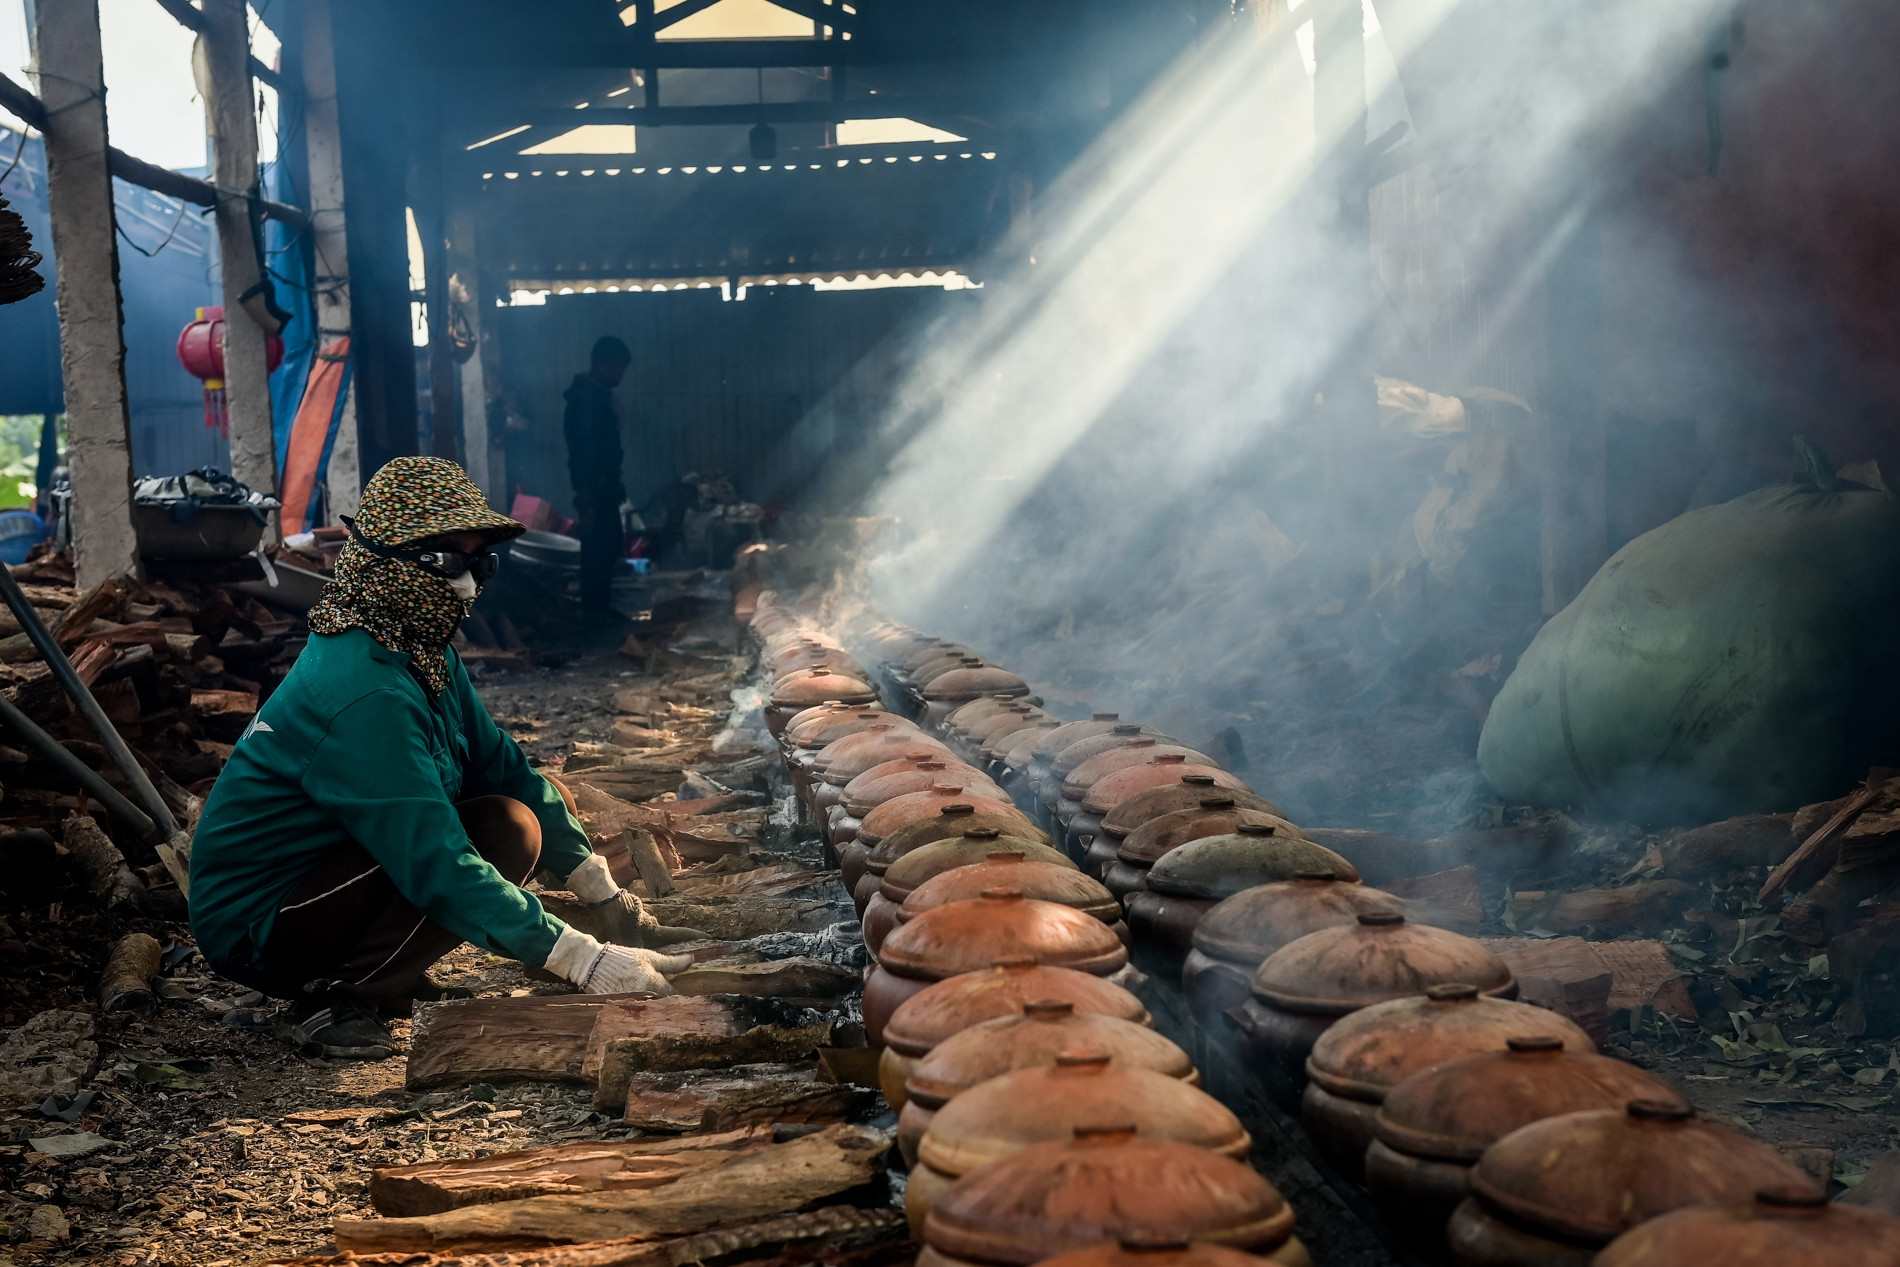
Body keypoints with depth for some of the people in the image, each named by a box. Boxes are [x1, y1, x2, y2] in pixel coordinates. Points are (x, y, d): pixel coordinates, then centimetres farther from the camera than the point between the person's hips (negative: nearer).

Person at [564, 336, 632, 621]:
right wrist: (586, 498, -24)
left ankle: (600, 605, 22)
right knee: (597, 548, -6)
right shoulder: (585, 397, -17)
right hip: (594, 489, -10)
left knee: (610, 545, 14)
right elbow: (582, 450, -21)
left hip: (605, 487, 10)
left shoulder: (601, 395, 13)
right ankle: (592, 609, 0)